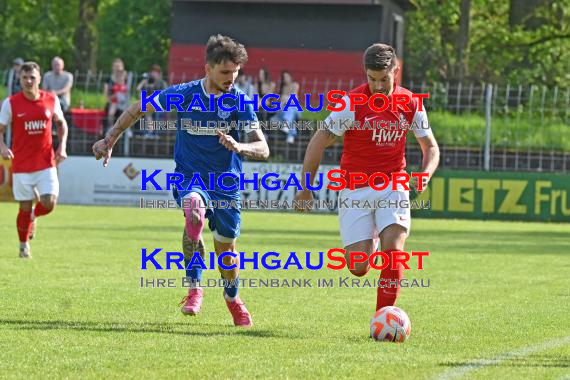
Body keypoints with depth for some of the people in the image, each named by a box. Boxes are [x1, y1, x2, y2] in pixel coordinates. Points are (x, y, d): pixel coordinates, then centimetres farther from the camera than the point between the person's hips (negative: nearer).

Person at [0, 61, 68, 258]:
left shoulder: (51, 100, 1)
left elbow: (61, 123, 16)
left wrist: (62, 146, 3)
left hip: (46, 162, 1)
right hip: (22, 164, -1)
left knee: (49, 203, -10)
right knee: (25, 207, 1)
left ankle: (33, 215, 26)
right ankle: (24, 245, 22)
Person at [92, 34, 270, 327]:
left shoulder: (239, 102, -9)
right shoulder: (184, 94, -9)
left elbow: (262, 149, -13)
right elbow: (137, 110, 6)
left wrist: (238, 147, -34)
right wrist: (109, 141, 6)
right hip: (190, 175, -1)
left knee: (226, 246, 6)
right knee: (194, 210, -34)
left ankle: (232, 297, 39)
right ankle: (194, 289, -27)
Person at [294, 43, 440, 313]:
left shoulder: (410, 103, -1)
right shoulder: (352, 103, -12)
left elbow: (430, 147, 11)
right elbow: (319, 142, -6)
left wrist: (425, 174, -10)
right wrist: (305, 188, -5)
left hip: (393, 187, 2)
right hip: (355, 190, -2)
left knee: (393, 250, -21)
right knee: (358, 269, -5)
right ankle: (368, 243, 33)